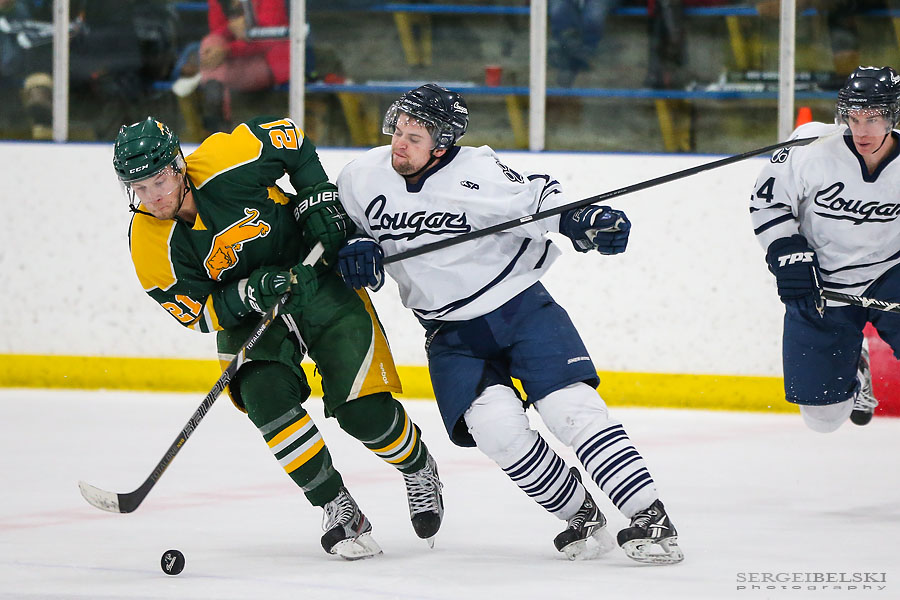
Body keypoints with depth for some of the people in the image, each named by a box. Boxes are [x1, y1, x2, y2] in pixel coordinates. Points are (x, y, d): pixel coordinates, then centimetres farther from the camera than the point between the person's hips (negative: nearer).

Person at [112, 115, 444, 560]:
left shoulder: (223, 164, -24)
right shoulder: (150, 246, -17)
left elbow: (289, 138, -5)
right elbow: (199, 314, -12)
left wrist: (317, 197, -10)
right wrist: (249, 295, -29)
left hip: (318, 278, -2)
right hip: (245, 313, 2)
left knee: (364, 409, -11)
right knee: (264, 394, -26)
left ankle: (418, 468, 22)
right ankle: (337, 508, -12)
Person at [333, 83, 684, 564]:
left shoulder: (477, 173, -17)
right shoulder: (363, 177, -5)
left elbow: (538, 201, -8)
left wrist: (586, 222, -25)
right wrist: (357, 249, -10)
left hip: (520, 307, -3)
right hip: (452, 334, 3)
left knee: (570, 406, -17)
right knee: (494, 426, -20)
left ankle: (648, 516, -13)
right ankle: (580, 516, -1)